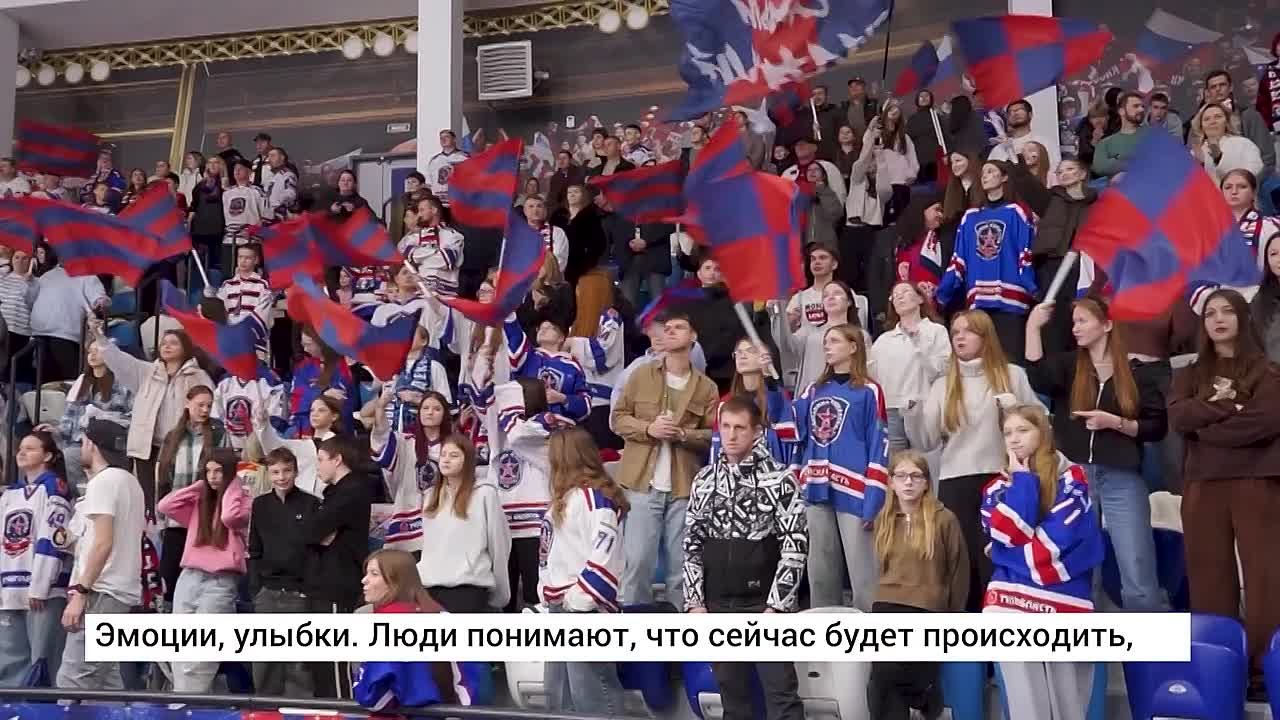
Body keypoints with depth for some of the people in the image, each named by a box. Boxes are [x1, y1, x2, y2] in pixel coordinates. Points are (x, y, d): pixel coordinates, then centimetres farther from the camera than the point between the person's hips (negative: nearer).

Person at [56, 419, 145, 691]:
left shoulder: (103, 481, -9)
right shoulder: (130, 482, 17)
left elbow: (103, 542, -19)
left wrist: (79, 592, -21)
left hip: (102, 592, -10)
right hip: (123, 590, 10)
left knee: (72, 682, -12)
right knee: (106, 680, 9)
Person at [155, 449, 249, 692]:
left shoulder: (243, 502, 0)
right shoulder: (198, 501, 15)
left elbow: (229, 517, -21)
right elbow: (164, 506, 3)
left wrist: (231, 487, -5)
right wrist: (199, 486, 8)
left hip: (221, 582, -6)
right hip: (189, 578, 6)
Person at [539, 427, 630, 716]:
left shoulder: (596, 497, -14)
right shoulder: (564, 498, 17)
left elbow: (606, 554, -23)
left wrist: (581, 597, -22)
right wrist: (547, 592, 16)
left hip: (586, 607, -11)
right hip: (560, 606, 11)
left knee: (591, 691, -9)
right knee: (558, 691, 18)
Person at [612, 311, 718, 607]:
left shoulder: (706, 387, 8)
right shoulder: (640, 375, 8)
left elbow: (714, 435, 5)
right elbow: (618, 418, 7)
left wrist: (683, 434, -13)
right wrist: (647, 428, -10)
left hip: (685, 486, 1)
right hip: (643, 483, -1)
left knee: (681, 565, 5)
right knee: (638, 560, -4)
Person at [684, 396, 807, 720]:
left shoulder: (780, 478, -5)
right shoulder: (705, 480, 9)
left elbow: (795, 547, -8)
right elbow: (692, 545, 12)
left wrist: (776, 606, -13)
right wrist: (695, 602, 3)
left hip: (764, 603, -4)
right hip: (718, 605, 4)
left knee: (781, 694, -5)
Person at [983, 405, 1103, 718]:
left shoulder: (1071, 477, 5)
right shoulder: (997, 488, 12)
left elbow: (1061, 535, -8)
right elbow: (1009, 532, -7)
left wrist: (1019, 554, -6)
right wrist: (1022, 478, -2)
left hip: (1064, 600, -1)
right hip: (1013, 603, 1)